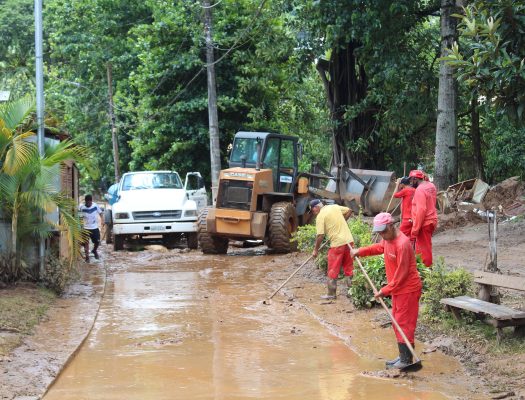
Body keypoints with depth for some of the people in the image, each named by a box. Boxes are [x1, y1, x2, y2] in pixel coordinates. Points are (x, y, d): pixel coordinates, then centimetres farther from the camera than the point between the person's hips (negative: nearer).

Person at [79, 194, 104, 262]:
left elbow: (100, 213, 4)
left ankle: (94, 251, 36)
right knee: (86, 242, -5)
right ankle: (87, 256, 6)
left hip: (95, 227, 2)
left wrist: (102, 220, -10)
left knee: (97, 241, 6)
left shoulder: (95, 205, -8)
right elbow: (81, 217, -4)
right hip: (86, 228, -2)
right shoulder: (82, 207, -11)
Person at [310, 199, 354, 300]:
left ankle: (331, 294, 9)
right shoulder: (335, 207, 9)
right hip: (349, 240, 6)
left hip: (337, 243, -6)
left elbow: (320, 235, -12)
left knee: (333, 270, 5)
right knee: (348, 267, 16)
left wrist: (316, 250, -2)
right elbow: (349, 211, 18)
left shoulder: (320, 216, -9)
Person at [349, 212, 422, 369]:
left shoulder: (402, 244, -25)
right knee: (397, 322, 14)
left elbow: (401, 273, -23)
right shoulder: (387, 239, 4)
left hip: (408, 289, -10)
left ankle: (406, 360, -2)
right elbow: (379, 247, 30)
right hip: (398, 289, 10)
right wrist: (359, 252, 19)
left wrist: (385, 290, -18)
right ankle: (402, 356, 21)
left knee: (404, 323, -7)